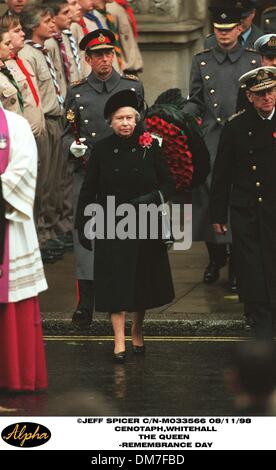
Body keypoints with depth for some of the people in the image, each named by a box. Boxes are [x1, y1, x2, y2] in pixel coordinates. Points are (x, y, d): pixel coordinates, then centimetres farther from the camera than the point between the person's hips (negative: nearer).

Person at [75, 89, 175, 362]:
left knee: (143, 282, 10)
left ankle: (137, 331, 29)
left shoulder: (150, 147, -1)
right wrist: (82, 225, 1)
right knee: (116, 283, -6)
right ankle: (119, 341, -6)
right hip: (111, 226, -1)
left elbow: (168, 184, 2)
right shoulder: (102, 150, -1)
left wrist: (152, 198, -17)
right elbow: (88, 191, 3)